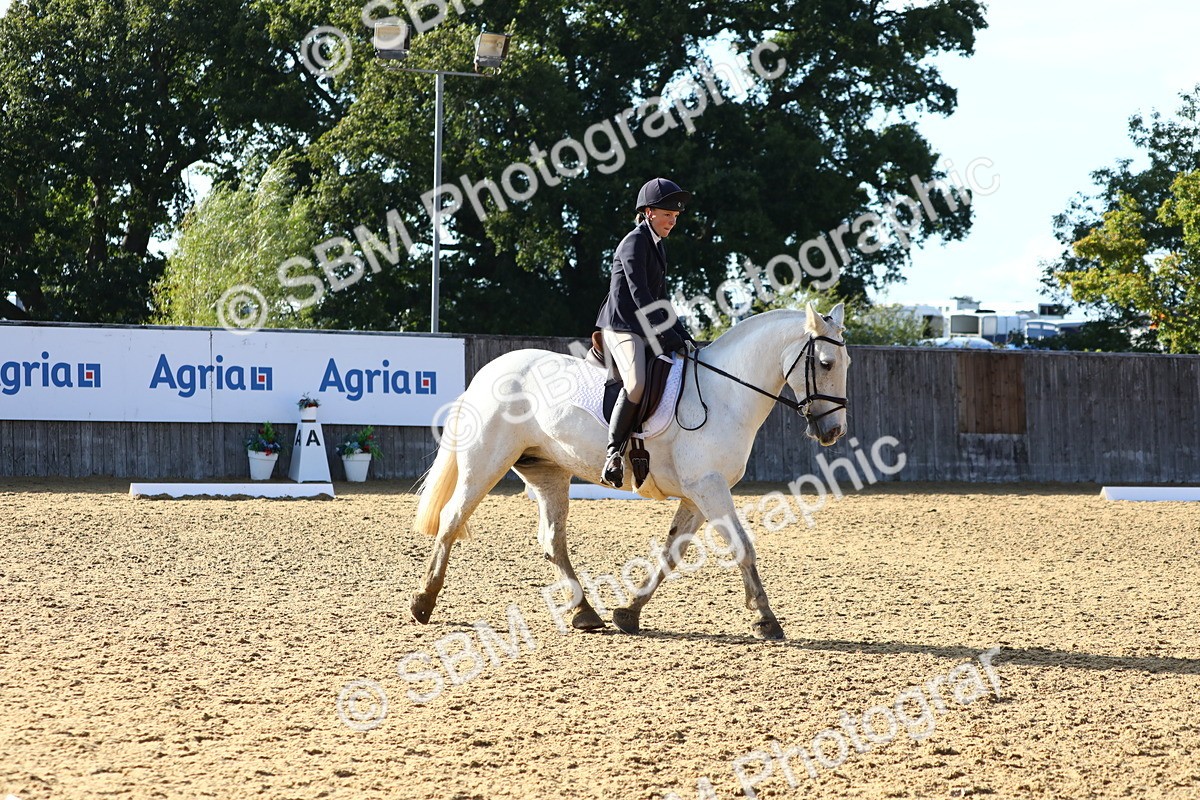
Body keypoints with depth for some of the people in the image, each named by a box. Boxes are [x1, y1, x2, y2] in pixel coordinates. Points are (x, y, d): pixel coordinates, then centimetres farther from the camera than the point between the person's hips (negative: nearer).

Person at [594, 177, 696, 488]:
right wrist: (670, 338, -20)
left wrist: (683, 336, 12)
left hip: (646, 331, 10)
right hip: (622, 328, -10)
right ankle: (614, 451, -29)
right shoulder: (635, 243, -9)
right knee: (637, 383, -35)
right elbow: (640, 297, -18)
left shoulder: (656, 246, 20)